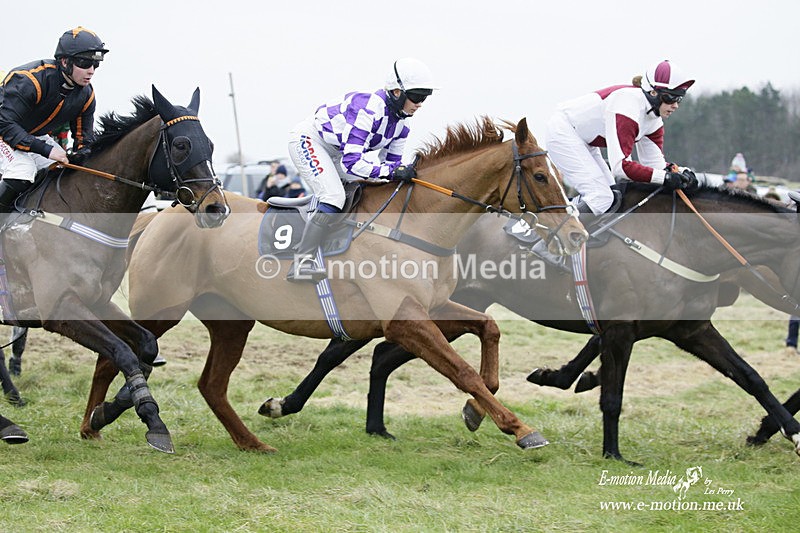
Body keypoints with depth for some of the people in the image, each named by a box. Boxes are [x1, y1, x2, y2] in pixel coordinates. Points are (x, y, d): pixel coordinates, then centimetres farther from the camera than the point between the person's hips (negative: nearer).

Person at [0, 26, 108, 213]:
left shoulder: (86, 95, -9)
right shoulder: (31, 79, -33)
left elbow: (84, 138, 3)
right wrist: (46, 150, -41)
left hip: (38, 136, 8)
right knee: (22, 173, -31)